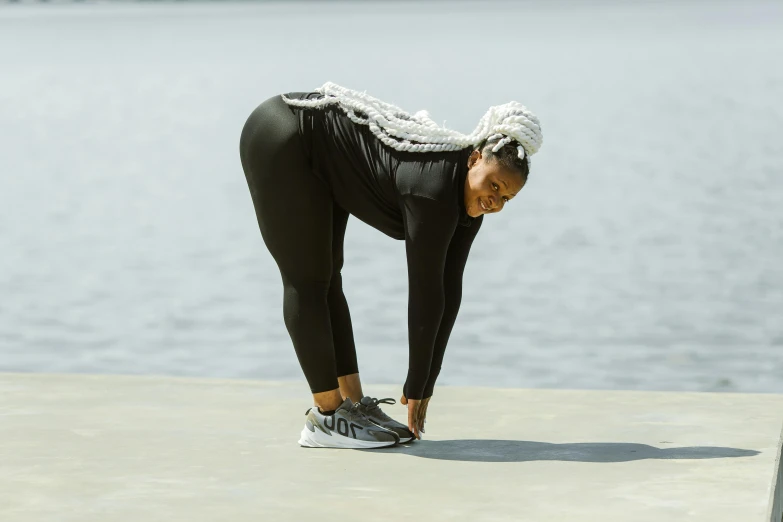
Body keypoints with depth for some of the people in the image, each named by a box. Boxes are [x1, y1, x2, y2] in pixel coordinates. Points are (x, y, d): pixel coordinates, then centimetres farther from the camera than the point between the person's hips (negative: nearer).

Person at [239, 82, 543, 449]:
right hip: (282, 140, -9)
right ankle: (326, 417, -2)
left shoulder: (470, 199, -3)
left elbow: (448, 294, -1)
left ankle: (353, 403, 16)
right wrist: (416, 387, -16)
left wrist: (427, 382, 0)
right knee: (308, 282, -6)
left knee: (325, 277, 11)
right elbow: (425, 295, -24)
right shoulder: (435, 189, -29)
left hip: (316, 156, 9)